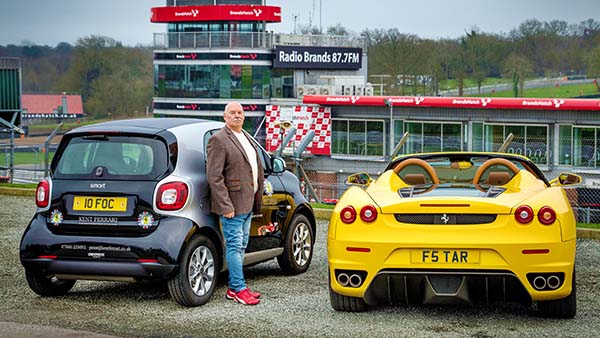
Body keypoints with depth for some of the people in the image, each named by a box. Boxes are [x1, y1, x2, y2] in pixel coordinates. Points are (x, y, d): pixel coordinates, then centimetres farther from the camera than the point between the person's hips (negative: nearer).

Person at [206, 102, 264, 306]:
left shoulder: (246, 138, 16)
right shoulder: (219, 140, -11)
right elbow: (214, 176, -16)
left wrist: (258, 199, 15)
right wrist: (226, 206, -21)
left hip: (248, 204, 9)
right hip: (232, 204, -9)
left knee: (241, 246, 12)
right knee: (234, 246, -5)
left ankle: (234, 288, 19)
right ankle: (239, 289, -3)